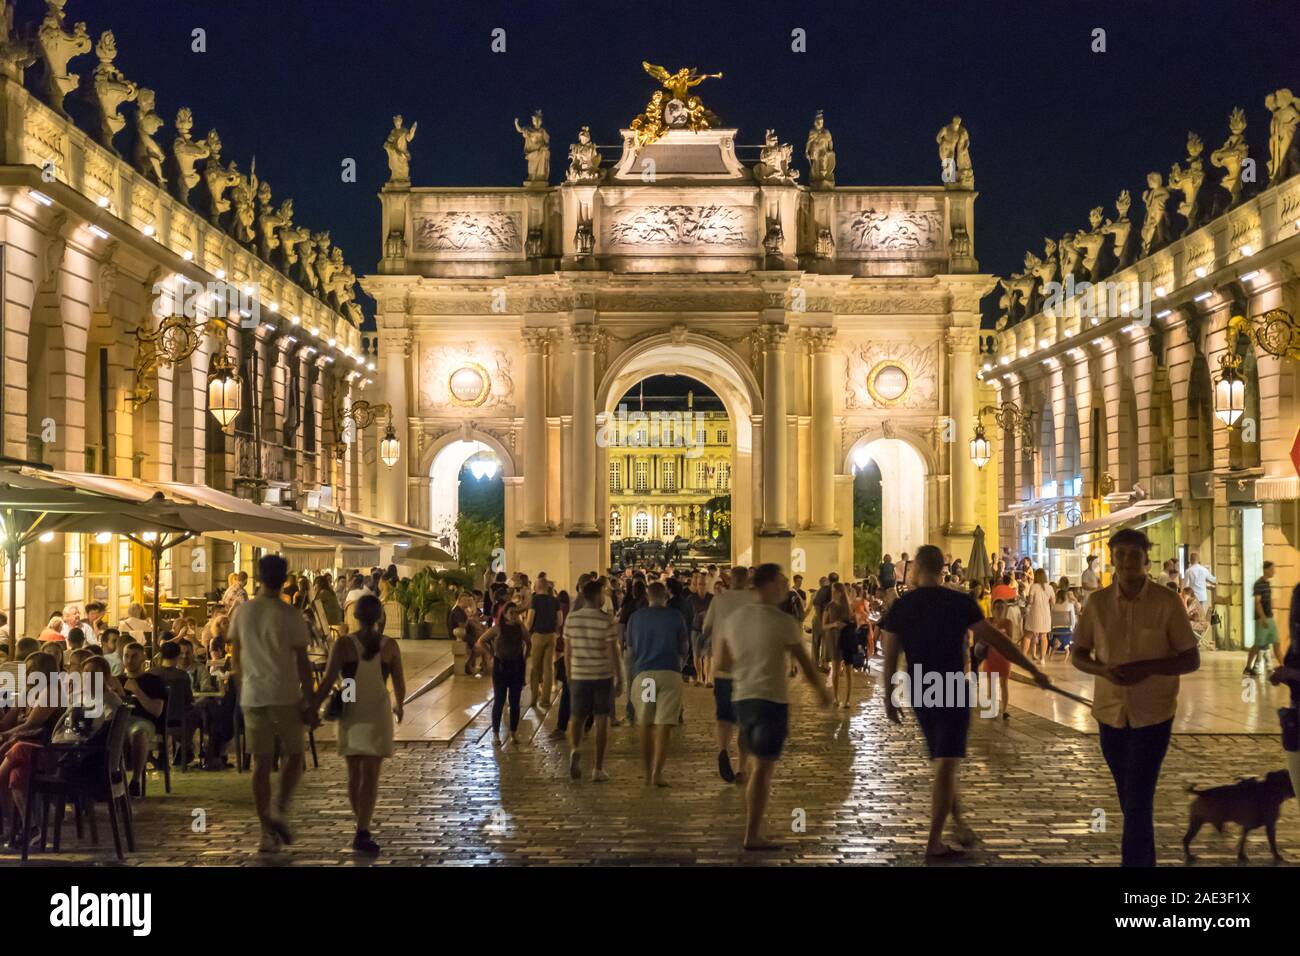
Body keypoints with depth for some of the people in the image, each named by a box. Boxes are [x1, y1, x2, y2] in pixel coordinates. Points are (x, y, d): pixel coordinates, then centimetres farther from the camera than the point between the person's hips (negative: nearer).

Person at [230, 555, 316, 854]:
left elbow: (235, 658, 12)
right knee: (293, 755, 12)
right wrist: (310, 702, -3)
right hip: (285, 695, -3)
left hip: (252, 696, 3)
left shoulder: (242, 612, 3)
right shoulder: (290, 616, -9)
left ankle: (267, 831, 6)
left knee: (260, 763, 7)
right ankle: (279, 808, -9)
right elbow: (302, 663, -9)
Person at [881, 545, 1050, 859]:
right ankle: (934, 843, -9)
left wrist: (889, 698, 11)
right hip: (953, 691, -3)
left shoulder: (899, 607, -1)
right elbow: (994, 639, -9)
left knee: (941, 761, 21)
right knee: (947, 766, -4)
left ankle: (959, 824, 28)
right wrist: (1033, 670, -4)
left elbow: (890, 658, 0)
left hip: (919, 694, 4)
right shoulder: (960, 602, -8)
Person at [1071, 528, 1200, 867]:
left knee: (1138, 803, -8)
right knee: (1131, 800, 17)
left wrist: (1147, 668, -22)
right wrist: (1103, 670, -16)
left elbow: (1191, 659, -7)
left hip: (1153, 715, -3)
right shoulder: (1097, 602, -3)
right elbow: (1078, 655, 5)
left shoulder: (1167, 602, -11)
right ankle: (1146, 862, 34)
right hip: (1111, 712, 4)